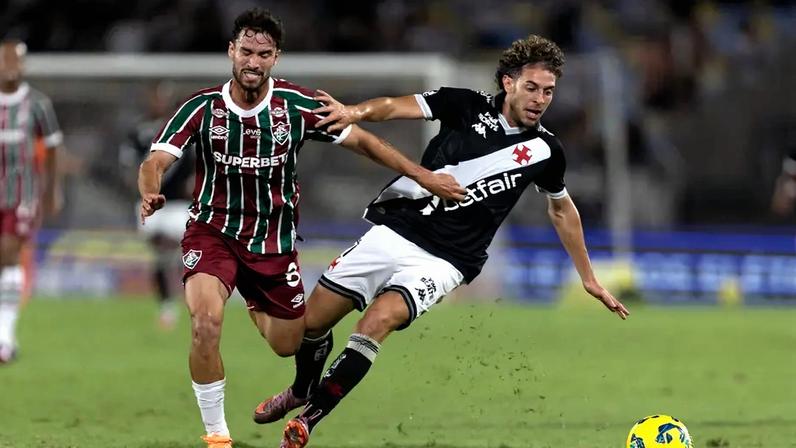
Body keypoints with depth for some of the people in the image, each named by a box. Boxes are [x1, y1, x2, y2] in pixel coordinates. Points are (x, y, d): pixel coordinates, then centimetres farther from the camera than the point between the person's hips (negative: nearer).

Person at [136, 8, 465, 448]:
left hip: (274, 239, 3)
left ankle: (255, 307, 55)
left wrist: (423, 175, -3)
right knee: (205, 322, -29)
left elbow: (360, 140, 0)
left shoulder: (296, 105, -10)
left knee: (288, 345, 15)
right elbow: (155, 162, -18)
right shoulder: (202, 107, -13)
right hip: (213, 230, -2)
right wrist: (150, 194, -42)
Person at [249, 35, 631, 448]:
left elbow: (562, 209, 19)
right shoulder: (468, 106, -4)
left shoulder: (544, 151, 1)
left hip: (442, 260, -1)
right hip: (395, 231, 1)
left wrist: (589, 278, 23)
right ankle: (301, 391, 38)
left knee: (378, 321, -27)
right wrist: (355, 112, -35)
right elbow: (395, 107, -12)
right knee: (312, 320, 5)